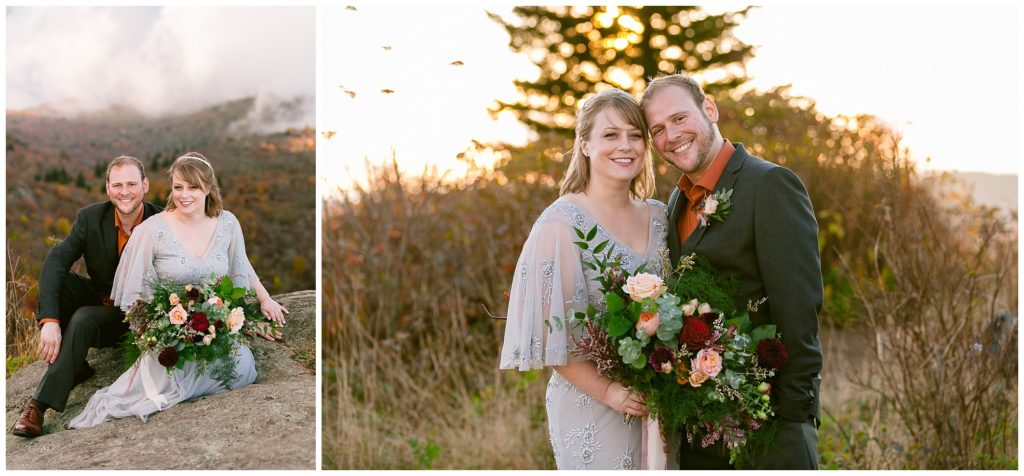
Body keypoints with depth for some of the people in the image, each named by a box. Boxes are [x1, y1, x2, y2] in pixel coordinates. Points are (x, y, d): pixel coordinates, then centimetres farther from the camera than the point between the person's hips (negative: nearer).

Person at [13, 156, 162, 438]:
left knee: (83, 319, -32)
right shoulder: (90, 218, -12)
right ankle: (73, 366, -10)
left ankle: (39, 406, -30)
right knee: (53, 280, -23)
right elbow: (55, 261, -22)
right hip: (97, 297, 3)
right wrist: (49, 320, -37)